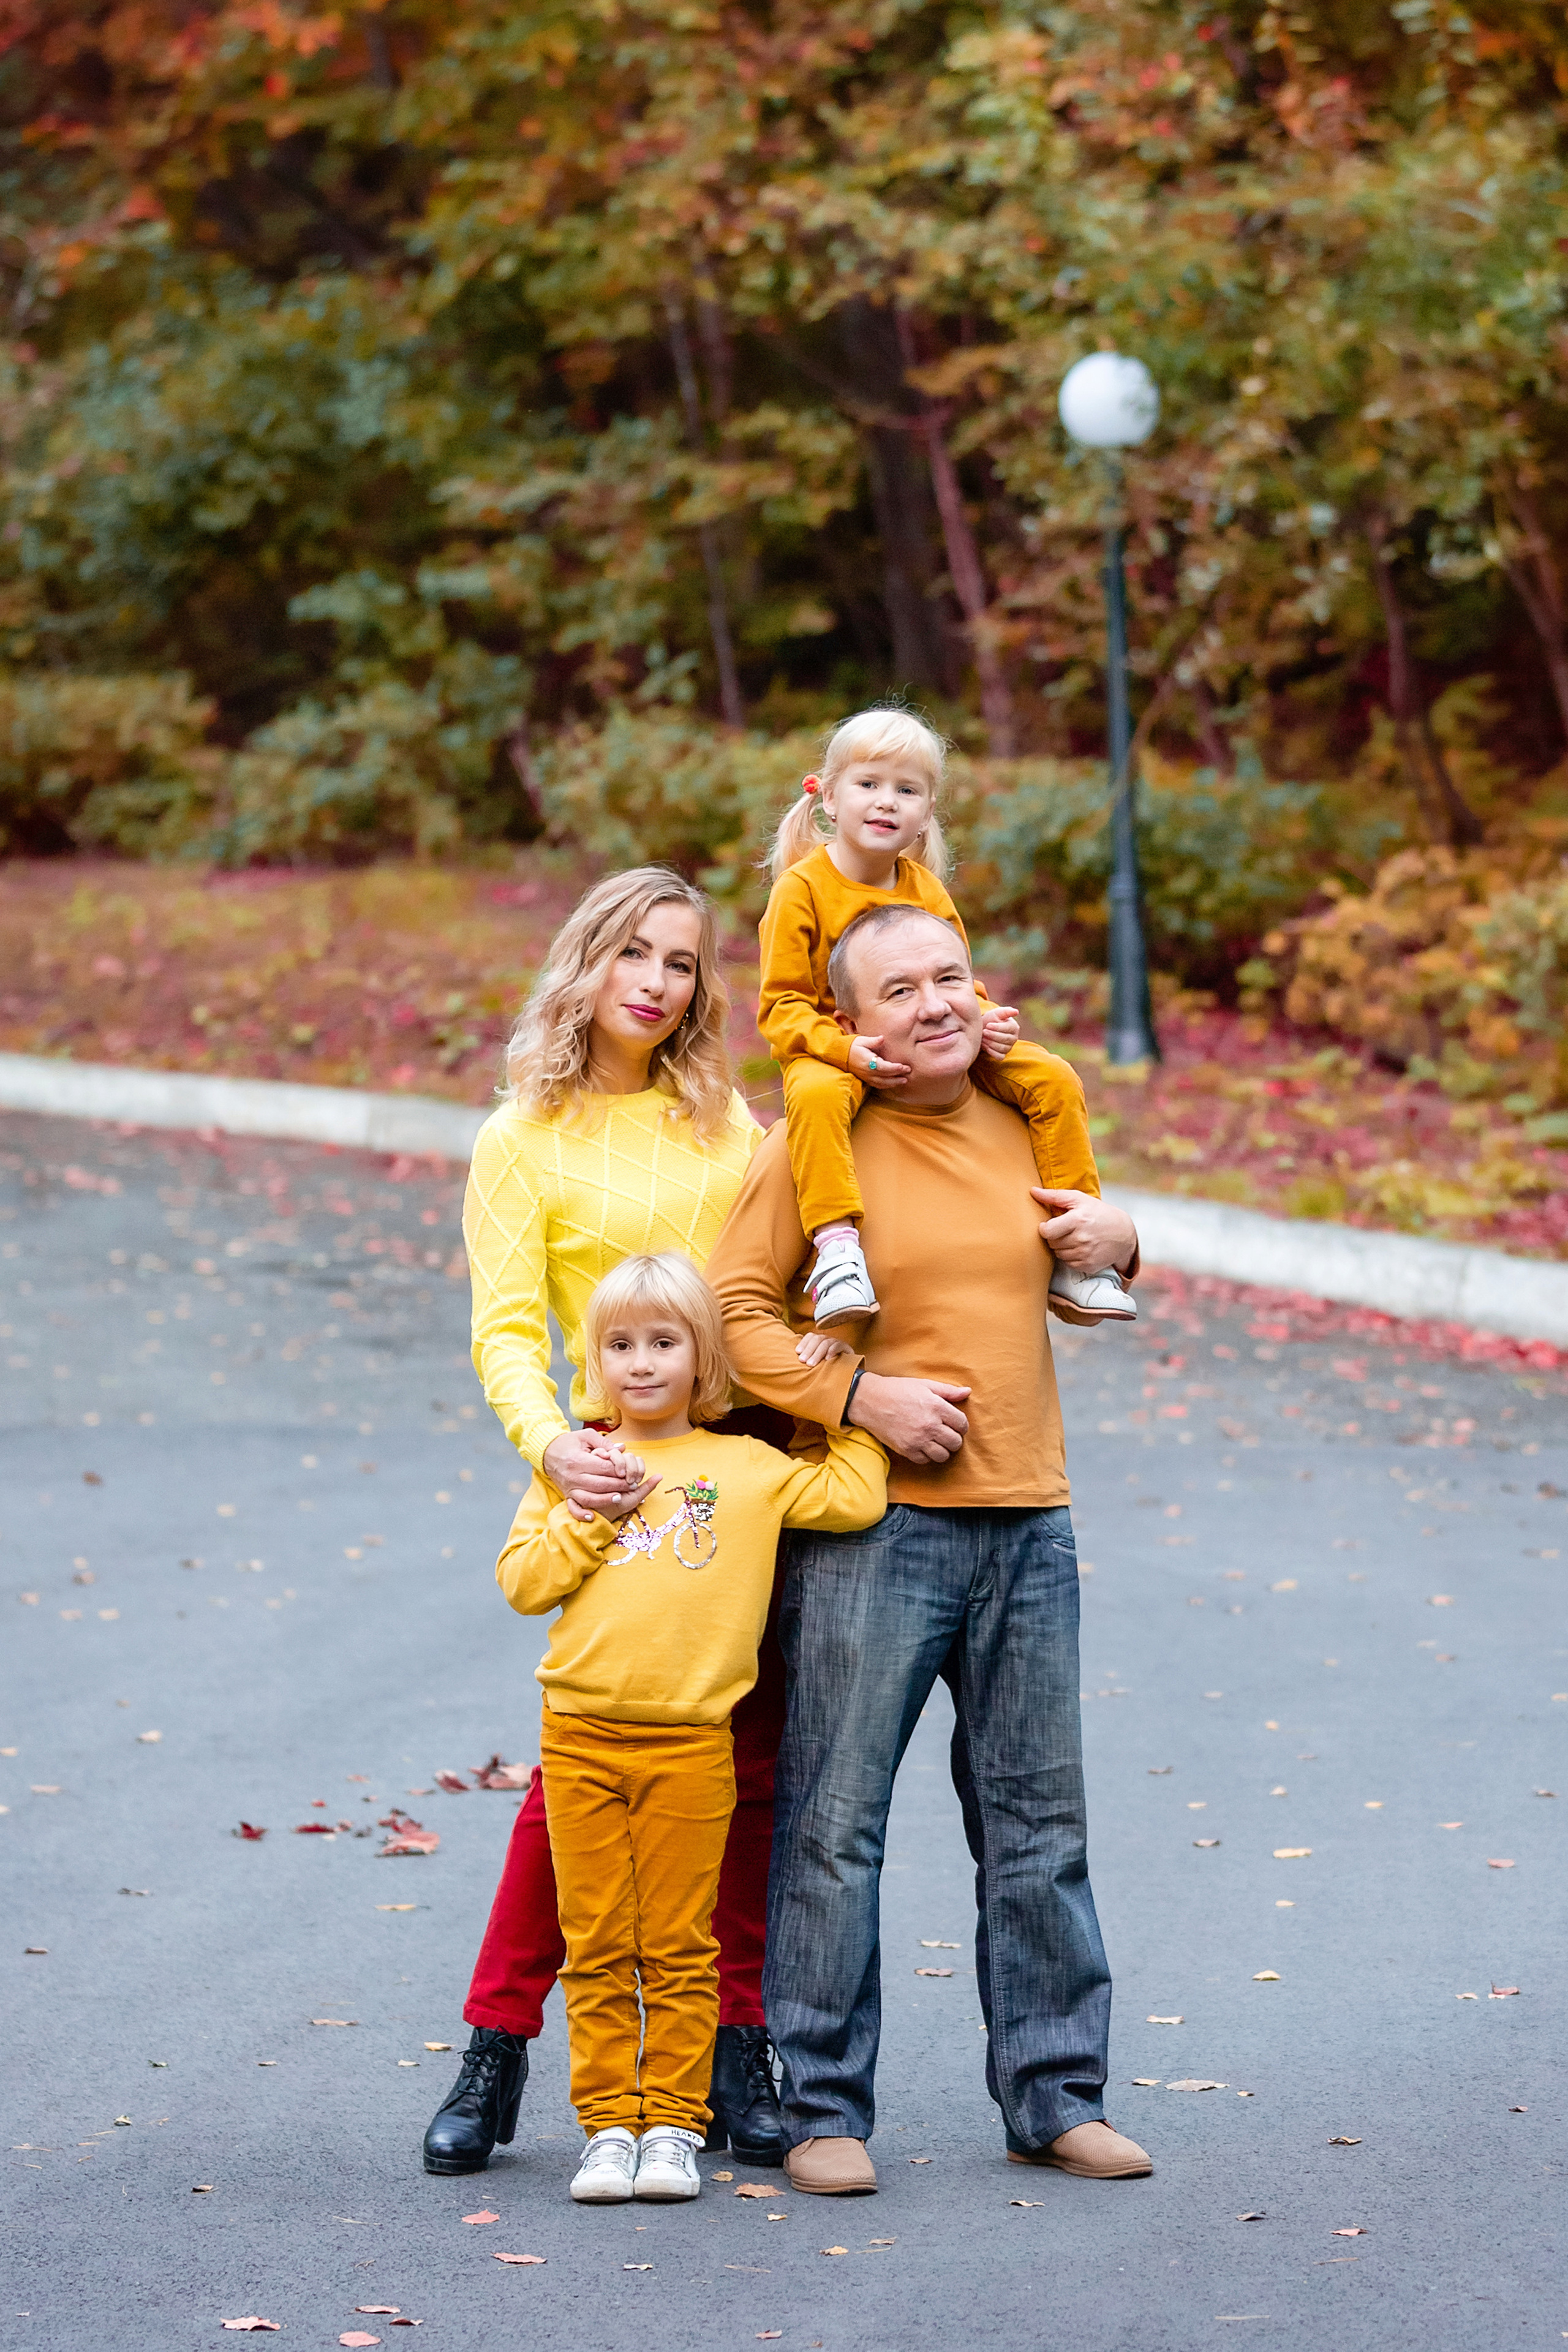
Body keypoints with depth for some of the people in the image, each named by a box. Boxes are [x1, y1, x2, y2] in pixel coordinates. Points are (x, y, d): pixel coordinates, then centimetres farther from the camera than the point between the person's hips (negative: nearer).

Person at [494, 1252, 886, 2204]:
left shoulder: (746, 1468, 7)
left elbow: (854, 1500, -1)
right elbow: (523, 1582, 3)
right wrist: (592, 1516, -7)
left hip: (691, 1741, -1)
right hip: (581, 1735, 1)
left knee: (679, 1948, 2)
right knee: (597, 1948, 4)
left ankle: (675, 2127, 9)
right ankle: (608, 2127, 10)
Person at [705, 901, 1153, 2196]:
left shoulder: (1024, 1125, 12)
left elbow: (1071, 1286, 27)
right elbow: (734, 1309, -8)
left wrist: (1119, 1245, 5)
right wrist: (862, 1394, -17)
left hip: (1027, 1520, 5)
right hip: (873, 1522, -5)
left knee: (1039, 1819, 10)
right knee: (835, 1821, -3)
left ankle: (1056, 2097, 19)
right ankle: (825, 2107, 5)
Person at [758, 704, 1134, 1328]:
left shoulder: (925, 890, 8)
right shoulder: (802, 889, -10)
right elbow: (782, 1007, -12)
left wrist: (986, 1022, -10)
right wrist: (845, 1049, -30)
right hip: (833, 1049, -5)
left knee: (1054, 1081, -9)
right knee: (816, 1096, -42)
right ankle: (836, 1245, -45)